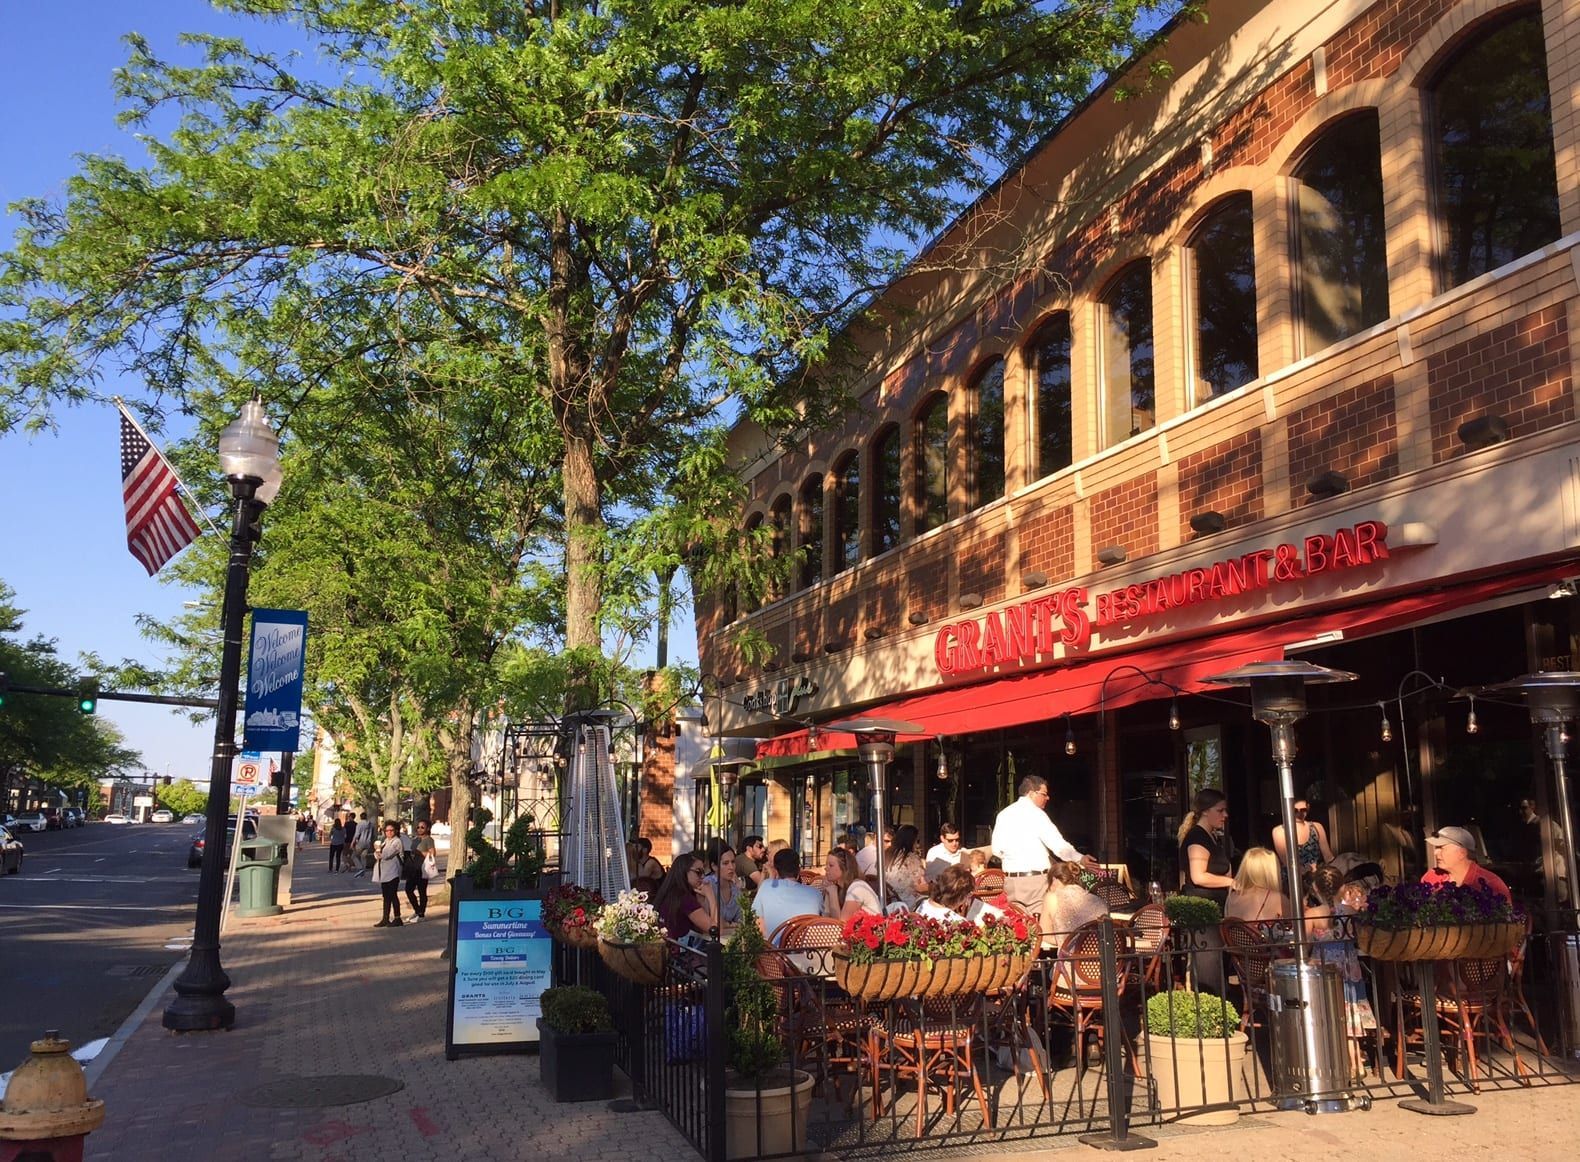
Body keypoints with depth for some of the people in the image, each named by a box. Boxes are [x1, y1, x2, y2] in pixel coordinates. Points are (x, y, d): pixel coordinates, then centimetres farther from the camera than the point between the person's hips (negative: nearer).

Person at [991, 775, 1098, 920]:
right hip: (1036, 879, -5)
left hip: (1010, 879, 6)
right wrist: (1080, 859, -24)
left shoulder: (1003, 814, 8)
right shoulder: (1036, 814, -9)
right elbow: (1057, 844, -19)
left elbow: (997, 849, 7)